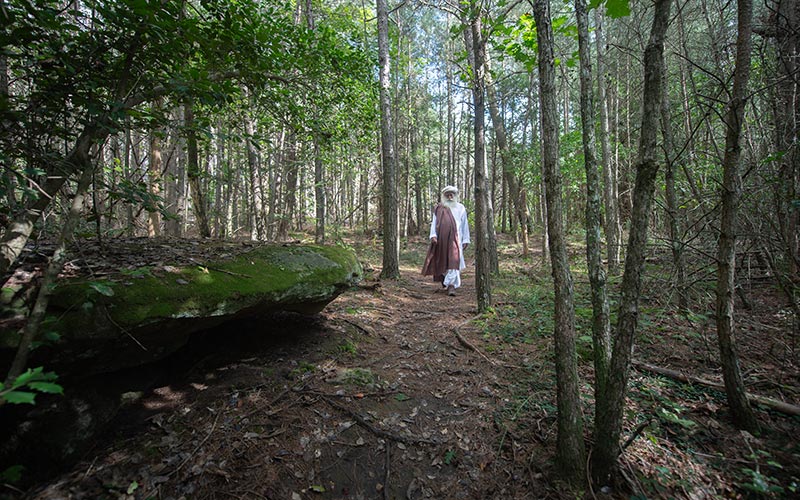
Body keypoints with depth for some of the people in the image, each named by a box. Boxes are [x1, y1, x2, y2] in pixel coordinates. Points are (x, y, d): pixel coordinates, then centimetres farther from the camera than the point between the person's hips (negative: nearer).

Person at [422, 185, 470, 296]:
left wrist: (465, 240, 6)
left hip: (455, 239, -1)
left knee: (454, 261, -11)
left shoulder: (461, 208, 10)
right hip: (441, 239, 1)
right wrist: (433, 235, -10)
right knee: (442, 261, 10)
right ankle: (444, 280, 32)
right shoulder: (439, 208, 10)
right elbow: (434, 222, 5)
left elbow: (465, 225, 11)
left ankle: (451, 285, -12)